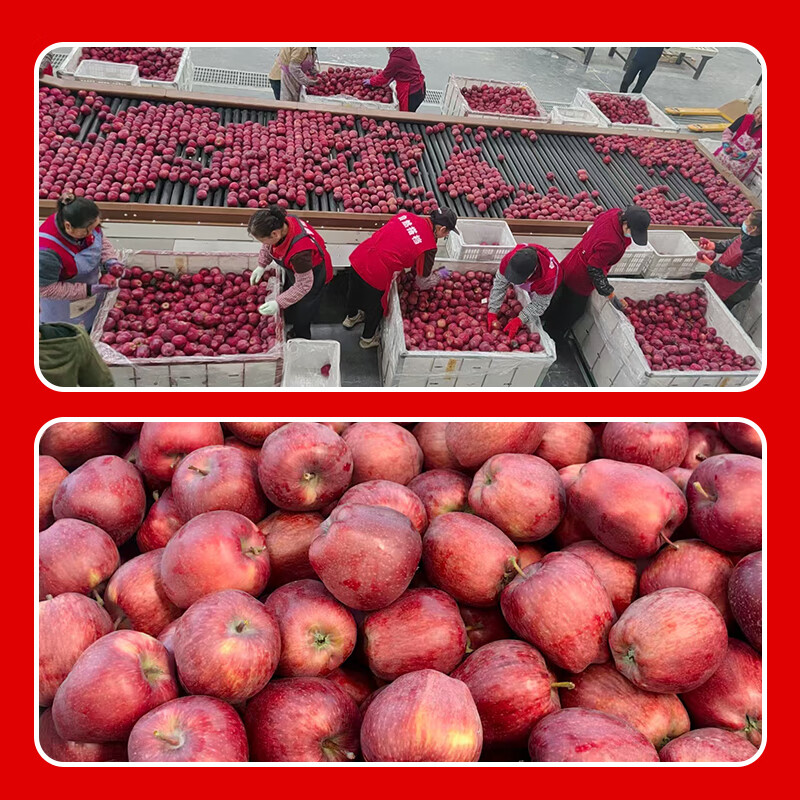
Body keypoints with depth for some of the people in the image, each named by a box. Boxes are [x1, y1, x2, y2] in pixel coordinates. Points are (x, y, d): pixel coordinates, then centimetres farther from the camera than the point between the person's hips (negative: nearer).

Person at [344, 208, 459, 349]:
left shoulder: (406, 215, 3)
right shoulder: (428, 247, -11)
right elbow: (423, 283, 0)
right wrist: (439, 276, 20)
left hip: (358, 258, 6)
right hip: (375, 275, -6)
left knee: (354, 292, 35)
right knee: (375, 308, 24)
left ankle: (351, 317, 65)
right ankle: (368, 339, 49)